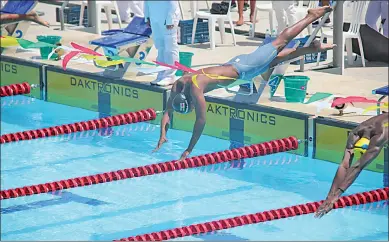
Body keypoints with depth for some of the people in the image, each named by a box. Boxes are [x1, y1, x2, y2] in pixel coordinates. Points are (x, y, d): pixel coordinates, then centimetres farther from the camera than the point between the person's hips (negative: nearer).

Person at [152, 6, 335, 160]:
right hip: (234, 65, 6)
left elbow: (201, 120, -36)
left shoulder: (195, 89, -36)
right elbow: (167, 112, -6)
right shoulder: (176, 87, -15)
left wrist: (189, 149, -34)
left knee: (280, 43, 9)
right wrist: (163, 135, -19)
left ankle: (312, 16, 24)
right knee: (276, 58, 22)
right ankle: (313, 48, 39)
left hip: (242, 68, -6)